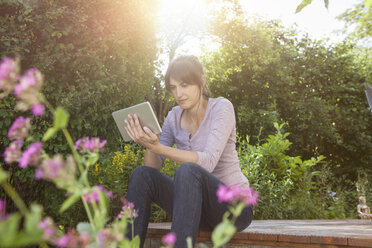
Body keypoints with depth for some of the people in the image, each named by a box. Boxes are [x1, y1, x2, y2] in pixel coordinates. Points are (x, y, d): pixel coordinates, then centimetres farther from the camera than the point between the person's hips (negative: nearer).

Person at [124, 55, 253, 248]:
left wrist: (158, 147, -34)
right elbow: (153, 168, -2)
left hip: (234, 205, -5)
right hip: (198, 208, 5)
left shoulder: (221, 107, -12)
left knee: (188, 171, -35)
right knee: (142, 175, -17)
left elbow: (208, 162, -26)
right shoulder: (174, 117, 4)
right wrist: (150, 145, -23)